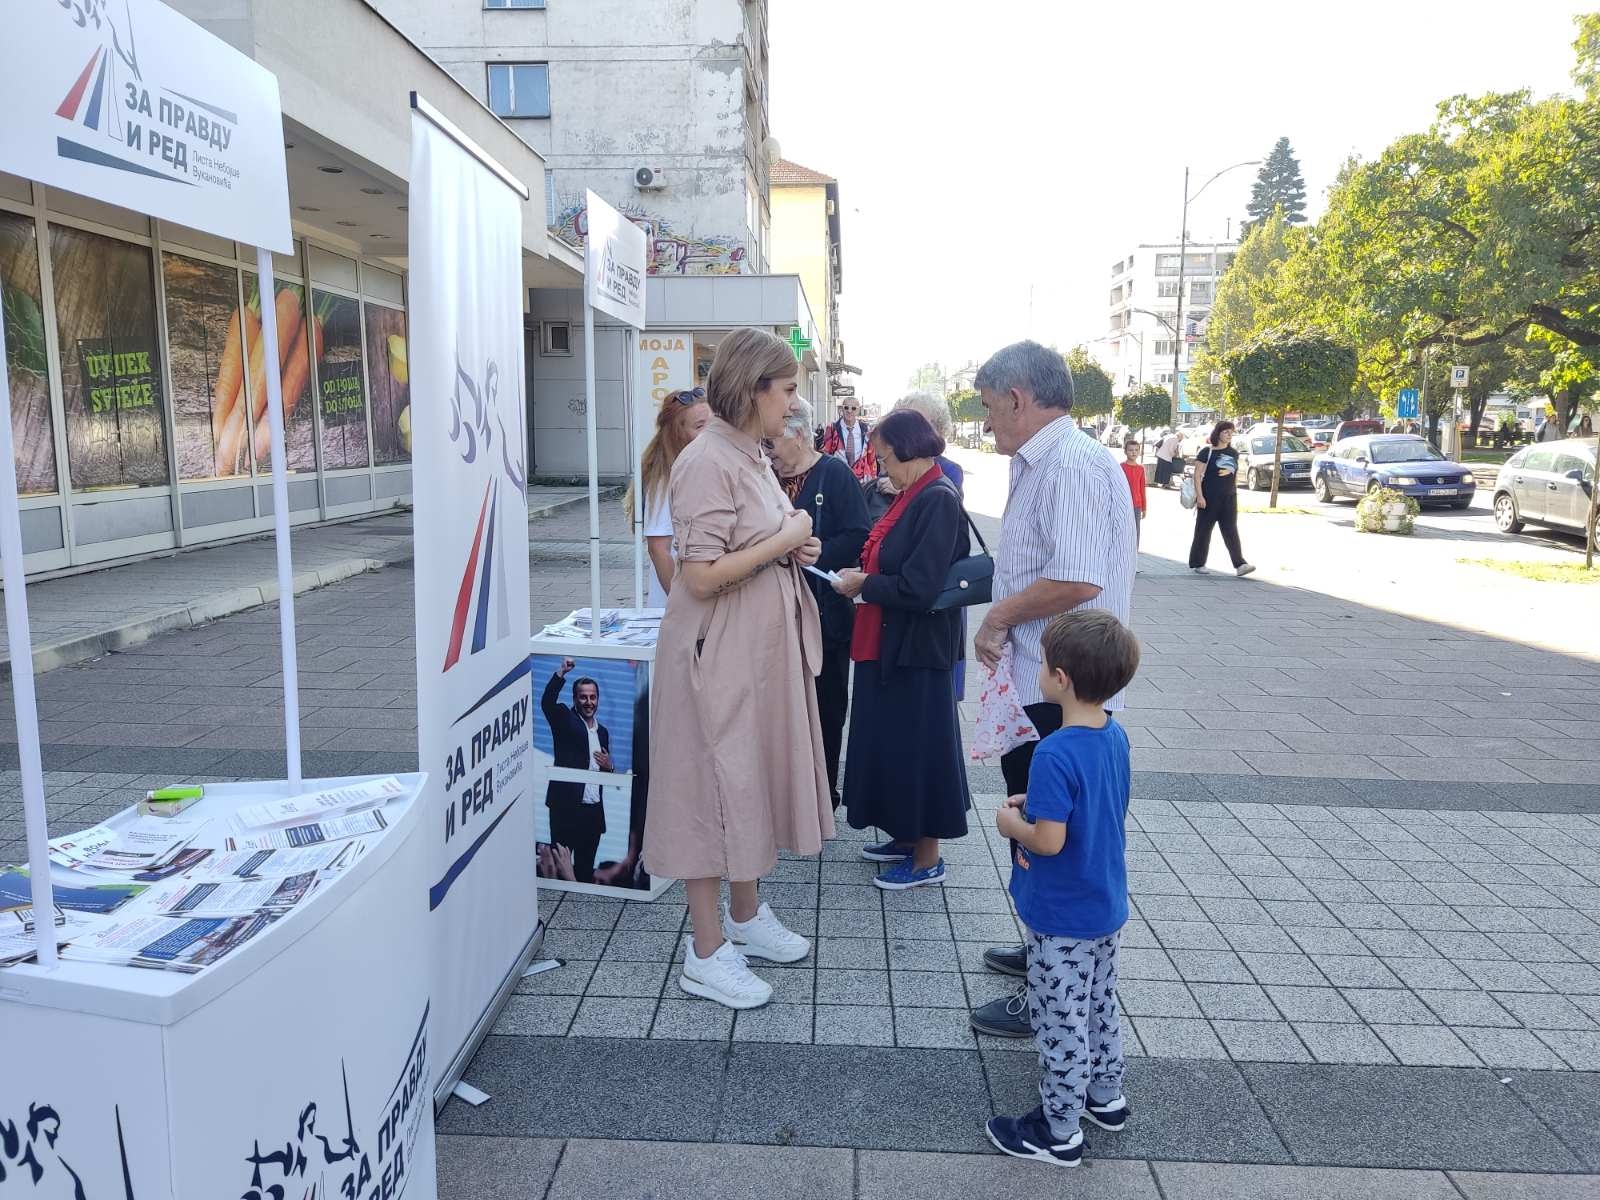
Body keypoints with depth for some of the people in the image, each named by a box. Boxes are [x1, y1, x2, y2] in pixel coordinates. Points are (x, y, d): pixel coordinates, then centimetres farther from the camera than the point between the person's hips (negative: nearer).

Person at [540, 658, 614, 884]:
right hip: (566, 806, -5)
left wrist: (608, 766, 4)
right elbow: (547, 702, -19)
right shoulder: (565, 720, 2)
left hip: (594, 809, 5)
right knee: (560, 864, -3)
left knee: (586, 866, 9)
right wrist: (561, 673, -30)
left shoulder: (603, 731, 18)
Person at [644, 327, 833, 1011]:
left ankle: (745, 915, 37)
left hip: (764, 647, 10)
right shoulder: (708, 462, -19)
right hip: (717, 653, -10)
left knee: (756, 776, 19)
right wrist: (787, 539, -17)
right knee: (714, 785, 1)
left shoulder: (751, 456, 11)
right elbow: (702, 575, -25)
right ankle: (707, 953, 16)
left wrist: (795, 548, 3)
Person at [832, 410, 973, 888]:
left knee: (915, 744, 1)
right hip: (891, 644, 10)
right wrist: (863, 576, 3)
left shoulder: (939, 500, -19)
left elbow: (920, 588, -25)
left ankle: (927, 858, 16)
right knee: (892, 740, 18)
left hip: (917, 649, -10)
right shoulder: (912, 495, 10)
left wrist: (863, 585, -13)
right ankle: (907, 836, 34)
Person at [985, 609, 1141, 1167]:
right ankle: (1106, 1097, 42)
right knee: (1100, 1004, 25)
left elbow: (1049, 842, -29)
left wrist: (1012, 825, -11)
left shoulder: (1055, 754, -30)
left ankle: (1060, 1132, 23)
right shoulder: (1115, 736, -3)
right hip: (1107, 908, 8)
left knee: (1060, 1022, 8)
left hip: (1063, 918, -8)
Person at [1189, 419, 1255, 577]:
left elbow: (1236, 474, 20)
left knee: (1231, 531, -3)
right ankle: (1197, 563, 15)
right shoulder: (1207, 452, -6)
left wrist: (1235, 492, 17)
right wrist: (1199, 496, -16)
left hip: (1229, 498, 4)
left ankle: (1240, 565, -10)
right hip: (1209, 498, -4)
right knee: (1203, 530, 4)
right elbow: (1197, 475, -9)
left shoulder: (1234, 453, 10)